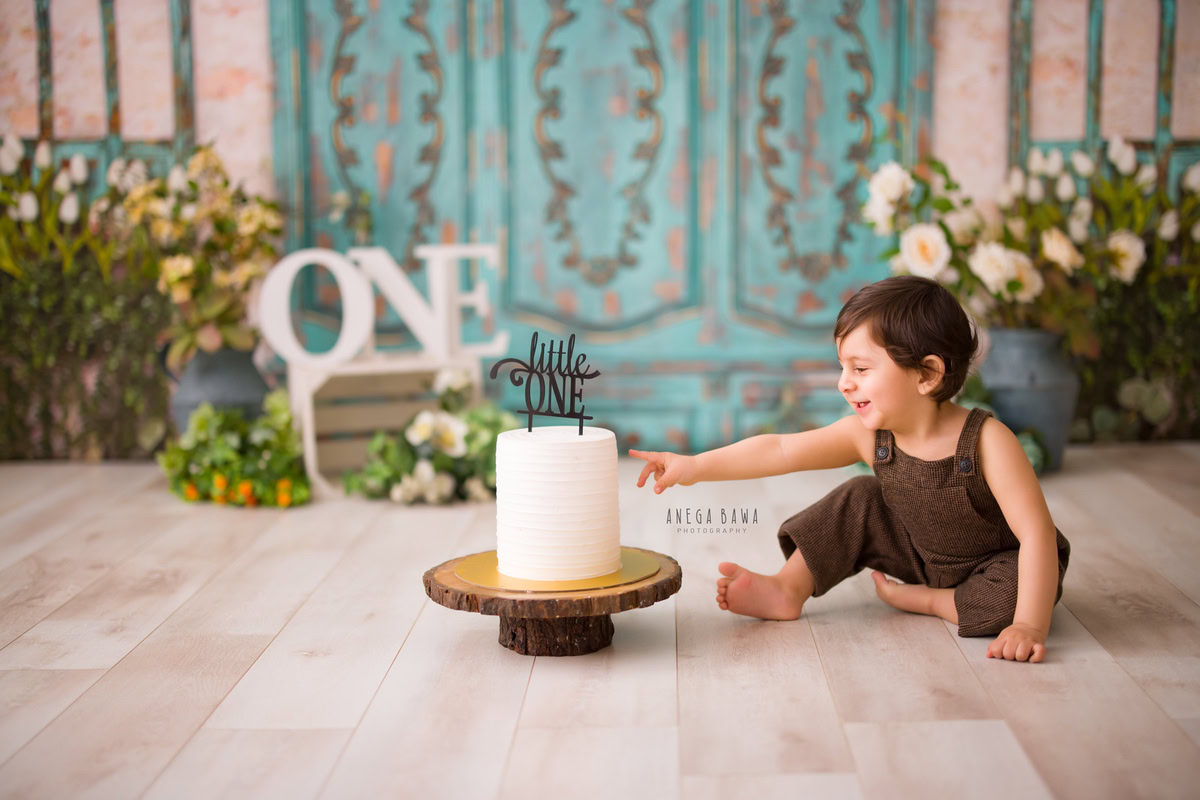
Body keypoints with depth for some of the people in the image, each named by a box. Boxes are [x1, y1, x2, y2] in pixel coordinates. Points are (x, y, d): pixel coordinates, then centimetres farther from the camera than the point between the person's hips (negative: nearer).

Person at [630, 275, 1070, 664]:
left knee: (1018, 587, -34)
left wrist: (1029, 625, -46)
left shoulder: (986, 440, -34)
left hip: (994, 565, -5)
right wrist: (697, 466, -23)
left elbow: (1037, 534, -37)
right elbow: (781, 450, -15)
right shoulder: (869, 435, -17)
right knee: (858, 501, -7)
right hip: (922, 554, 5)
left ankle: (923, 600, -11)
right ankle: (788, 590, -1)